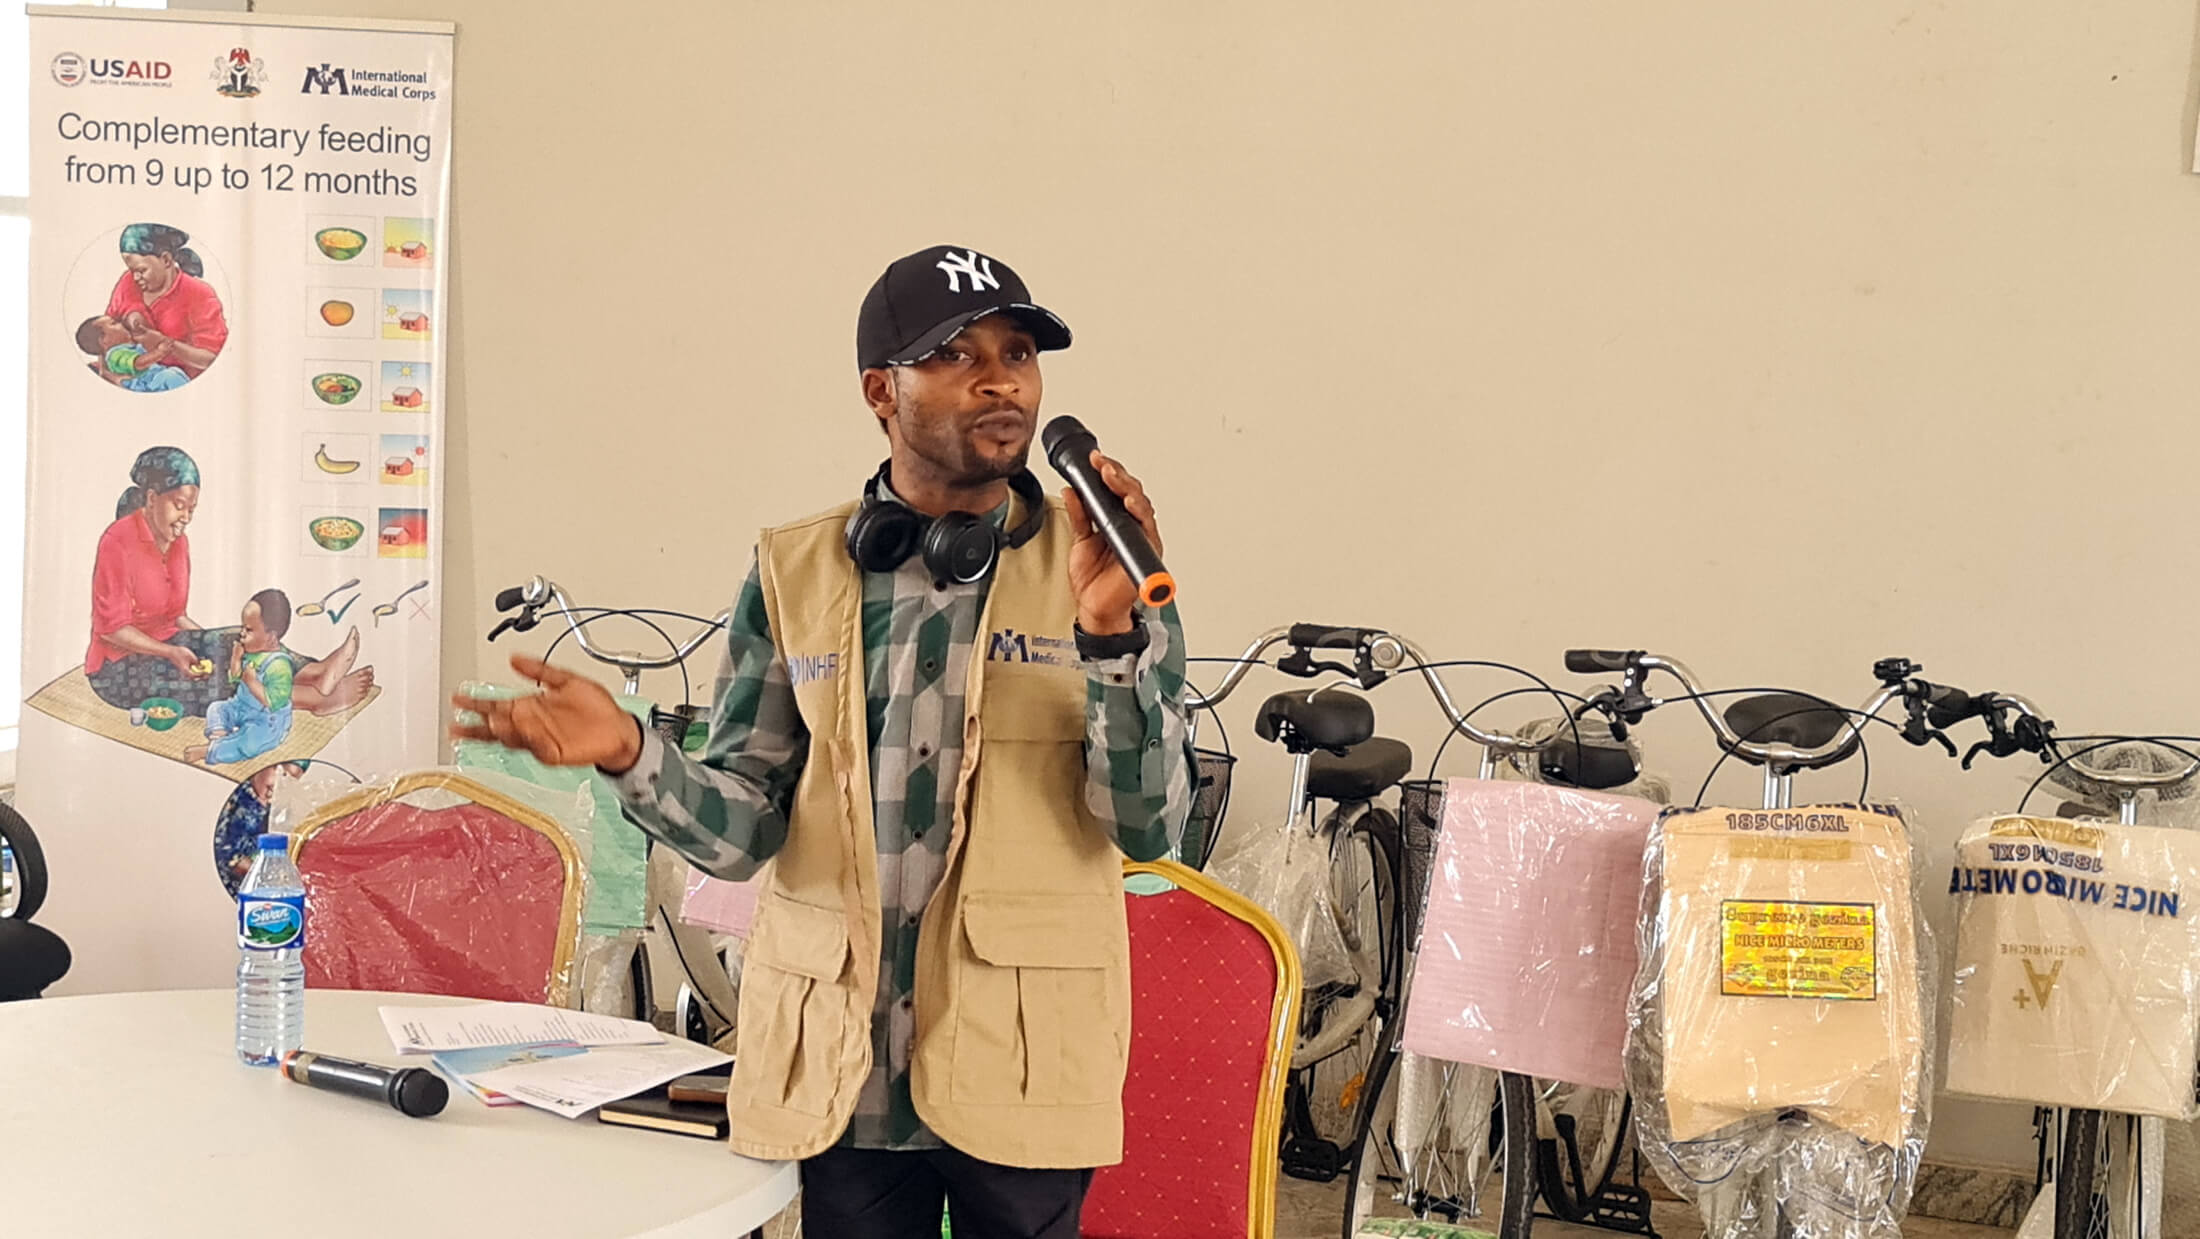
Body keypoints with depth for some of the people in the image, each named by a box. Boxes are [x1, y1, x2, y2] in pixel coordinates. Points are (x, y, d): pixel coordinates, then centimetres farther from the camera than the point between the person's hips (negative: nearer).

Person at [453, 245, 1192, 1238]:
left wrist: (1111, 632, -20)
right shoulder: (793, 574, 2)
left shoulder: (1101, 563, -2)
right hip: (837, 1070, 1)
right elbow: (744, 829, 1)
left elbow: (1151, 828, -8)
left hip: (1020, 1072, -1)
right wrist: (631, 757, -17)